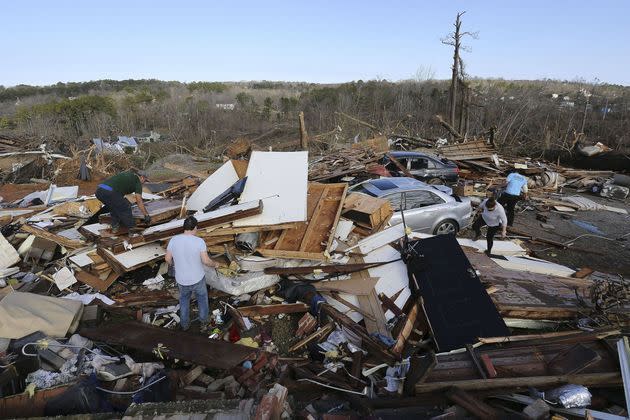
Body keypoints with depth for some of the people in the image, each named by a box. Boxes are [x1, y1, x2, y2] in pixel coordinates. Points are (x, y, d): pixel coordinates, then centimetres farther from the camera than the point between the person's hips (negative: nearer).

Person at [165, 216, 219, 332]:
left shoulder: (174, 240, -12)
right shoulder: (199, 241, -21)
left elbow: (168, 259, -3)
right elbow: (206, 261, -19)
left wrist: (173, 264, 19)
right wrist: (214, 264, 2)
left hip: (181, 280, 3)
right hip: (197, 279, -2)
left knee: (184, 298, 29)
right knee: (202, 296, 26)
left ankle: (185, 324, 38)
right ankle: (203, 321, 27)